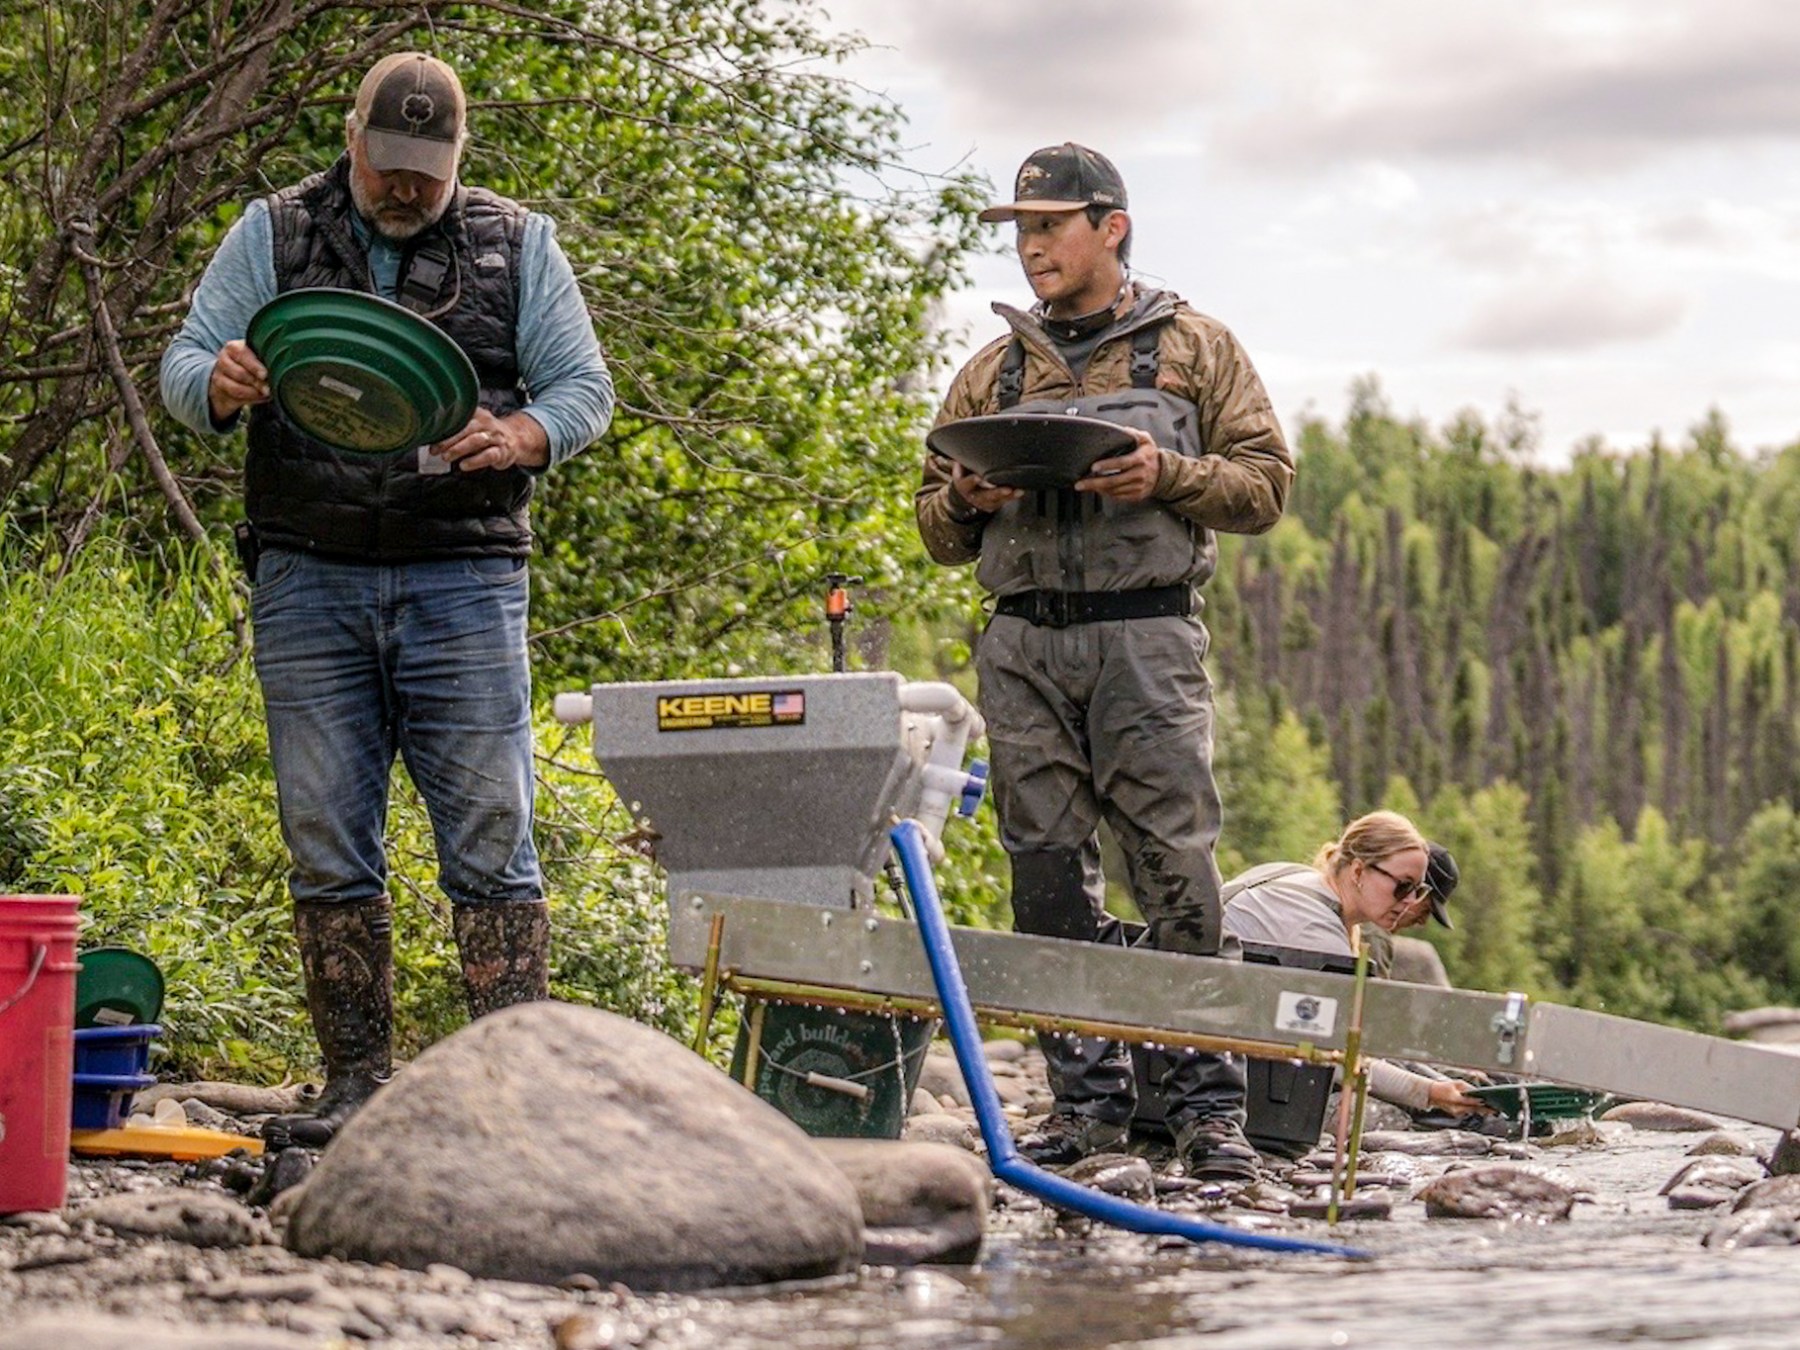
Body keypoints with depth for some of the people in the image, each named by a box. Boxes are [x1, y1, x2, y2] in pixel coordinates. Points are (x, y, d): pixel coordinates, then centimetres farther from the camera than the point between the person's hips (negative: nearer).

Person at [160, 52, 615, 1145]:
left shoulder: (516, 245, 10)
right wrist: (222, 385, -18)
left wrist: (517, 437, -15)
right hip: (309, 580, 1)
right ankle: (358, 1079, 9)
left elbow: (585, 389, 7)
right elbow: (183, 366, 7)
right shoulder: (272, 237, 10)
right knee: (328, 843, 2)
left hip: (463, 584, -1)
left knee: (492, 838, -5)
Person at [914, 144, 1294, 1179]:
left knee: (1177, 868, -9)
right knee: (1050, 875, 1)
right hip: (1024, 643, 3)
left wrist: (1165, 477, -11)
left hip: (1147, 636, -3)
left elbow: (1266, 482, 5)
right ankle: (1087, 1095, 9)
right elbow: (937, 533, 20)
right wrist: (965, 501, -3)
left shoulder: (1195, 348, 11)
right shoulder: (992, 374, 19)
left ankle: (1209, 1103, -6)